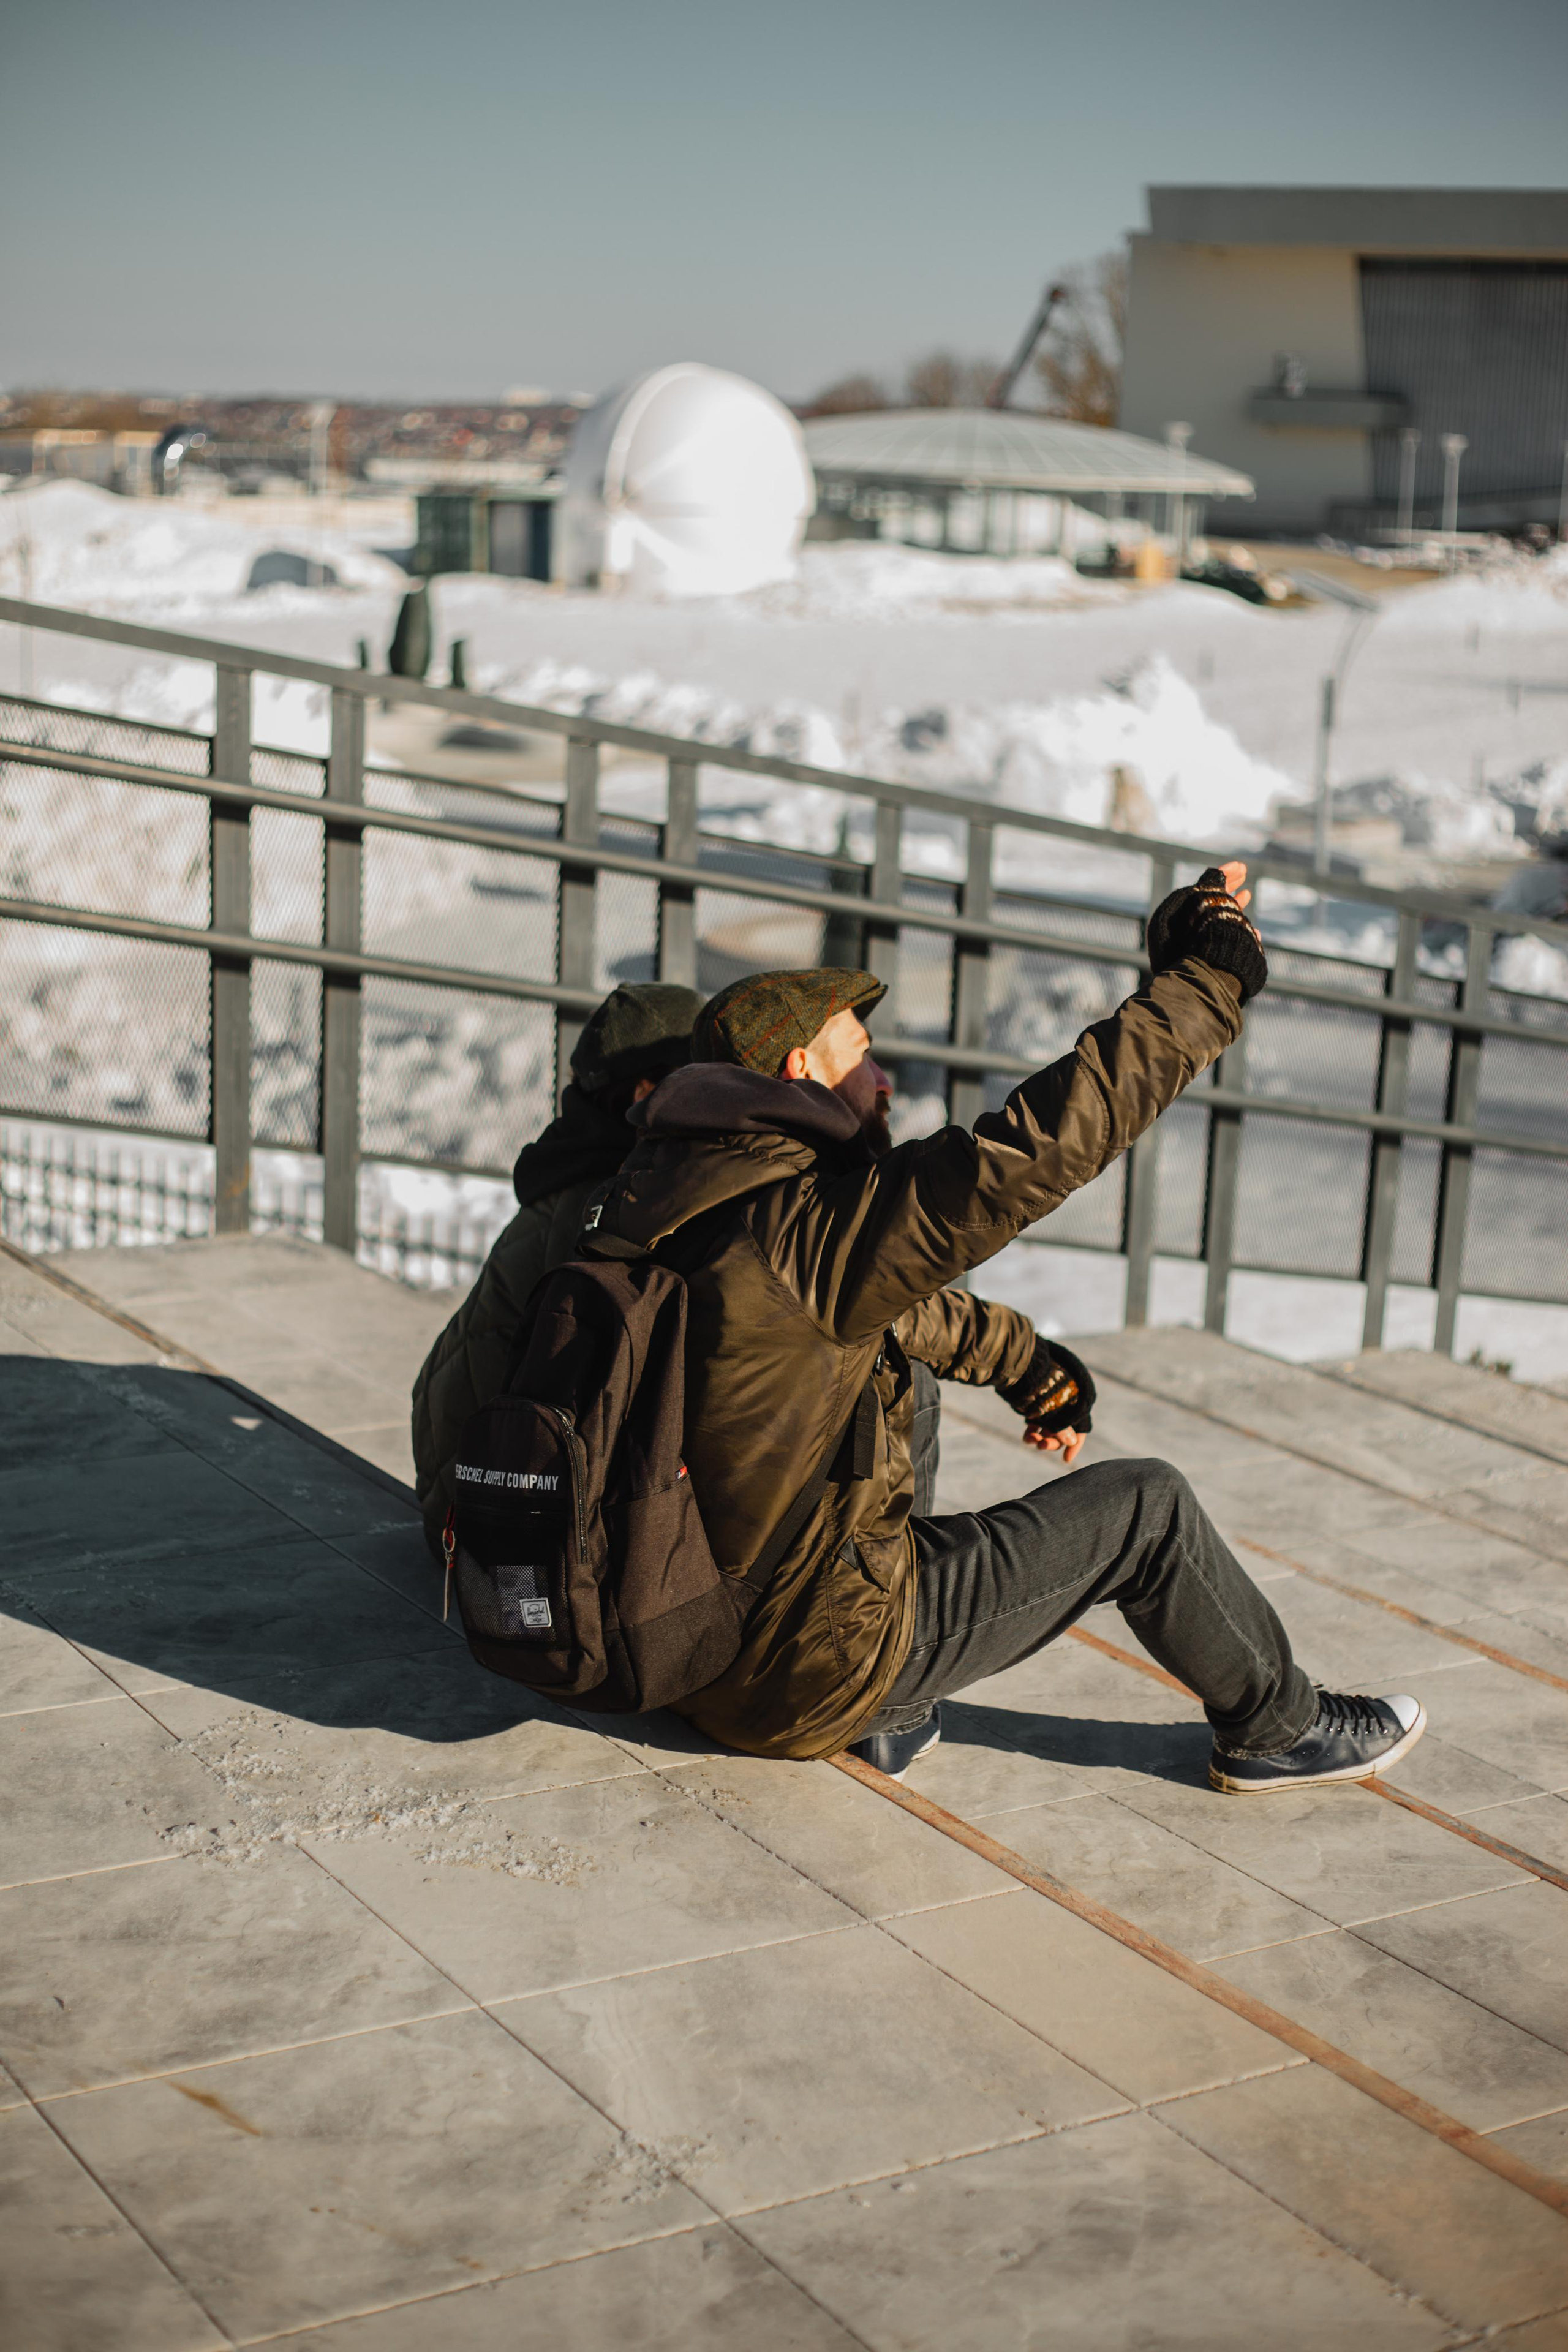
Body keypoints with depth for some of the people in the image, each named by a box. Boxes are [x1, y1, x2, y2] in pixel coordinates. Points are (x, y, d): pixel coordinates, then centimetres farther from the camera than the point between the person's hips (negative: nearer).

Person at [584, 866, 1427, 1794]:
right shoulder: (800, 1229, -23)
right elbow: (1028, 1151, -26)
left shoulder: (680, 1210, 5)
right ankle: (1279, 1728, 25)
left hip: (692, 1645, 8)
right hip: (809, 1669, -8)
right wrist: (1202, 985, -16)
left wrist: (1027, 1364, 30)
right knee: (1146, 1507, 3)